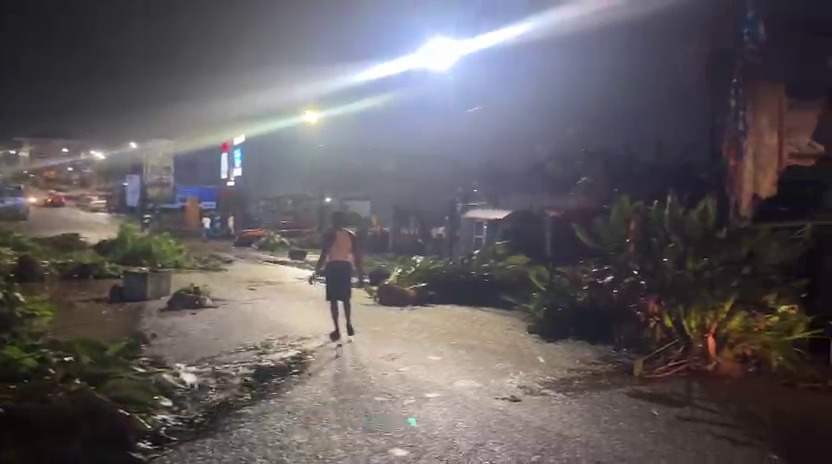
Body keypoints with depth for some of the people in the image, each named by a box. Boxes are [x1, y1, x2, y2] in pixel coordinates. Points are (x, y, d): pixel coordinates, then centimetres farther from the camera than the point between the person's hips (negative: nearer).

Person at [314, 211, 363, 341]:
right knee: (346, 299, 20)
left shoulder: (330, 235, -7)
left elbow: (323, 254, -11)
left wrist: (317, 270, -5)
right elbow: (357, 255, 5)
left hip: (333, 266, -4)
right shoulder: (352, 235, 6)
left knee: (333, 300, 1)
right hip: (346, 266, 4)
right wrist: (360, 272, 11)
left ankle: (337, 330, -1)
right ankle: (349, 325, 25)